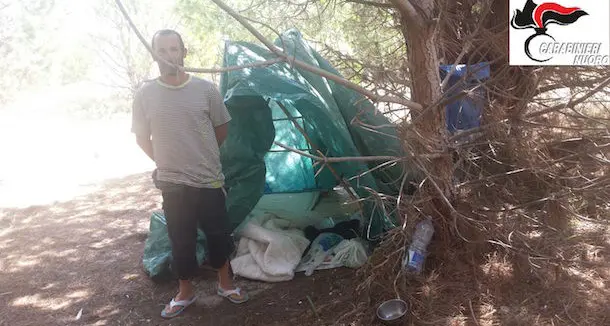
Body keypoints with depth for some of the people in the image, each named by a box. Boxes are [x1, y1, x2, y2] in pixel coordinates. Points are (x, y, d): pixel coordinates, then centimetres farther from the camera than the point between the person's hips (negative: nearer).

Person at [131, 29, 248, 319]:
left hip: (209, 180, 0)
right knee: (181, 241, 10)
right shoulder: (145, 94, -4)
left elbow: (221, 129, 9)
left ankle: (225, 284, 33)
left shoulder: (205, 89, -5)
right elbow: (142, 138, 8)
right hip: (172, 184, 0)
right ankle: (185, 293, 31)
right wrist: (166, 162, 11)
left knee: (219, 236, 10)